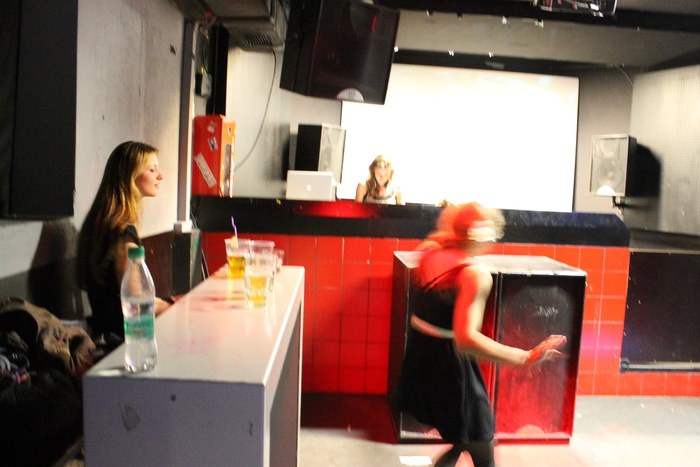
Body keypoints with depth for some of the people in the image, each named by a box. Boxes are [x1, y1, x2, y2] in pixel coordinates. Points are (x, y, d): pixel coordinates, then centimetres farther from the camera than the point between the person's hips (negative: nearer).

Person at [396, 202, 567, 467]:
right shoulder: (475, 274, -20)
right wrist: (525, 358, -32)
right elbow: (466, 338, -30)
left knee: (461, 443, 25)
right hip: (450, 364, -8)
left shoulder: (431, 254, 1)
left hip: (420, 358, 8)